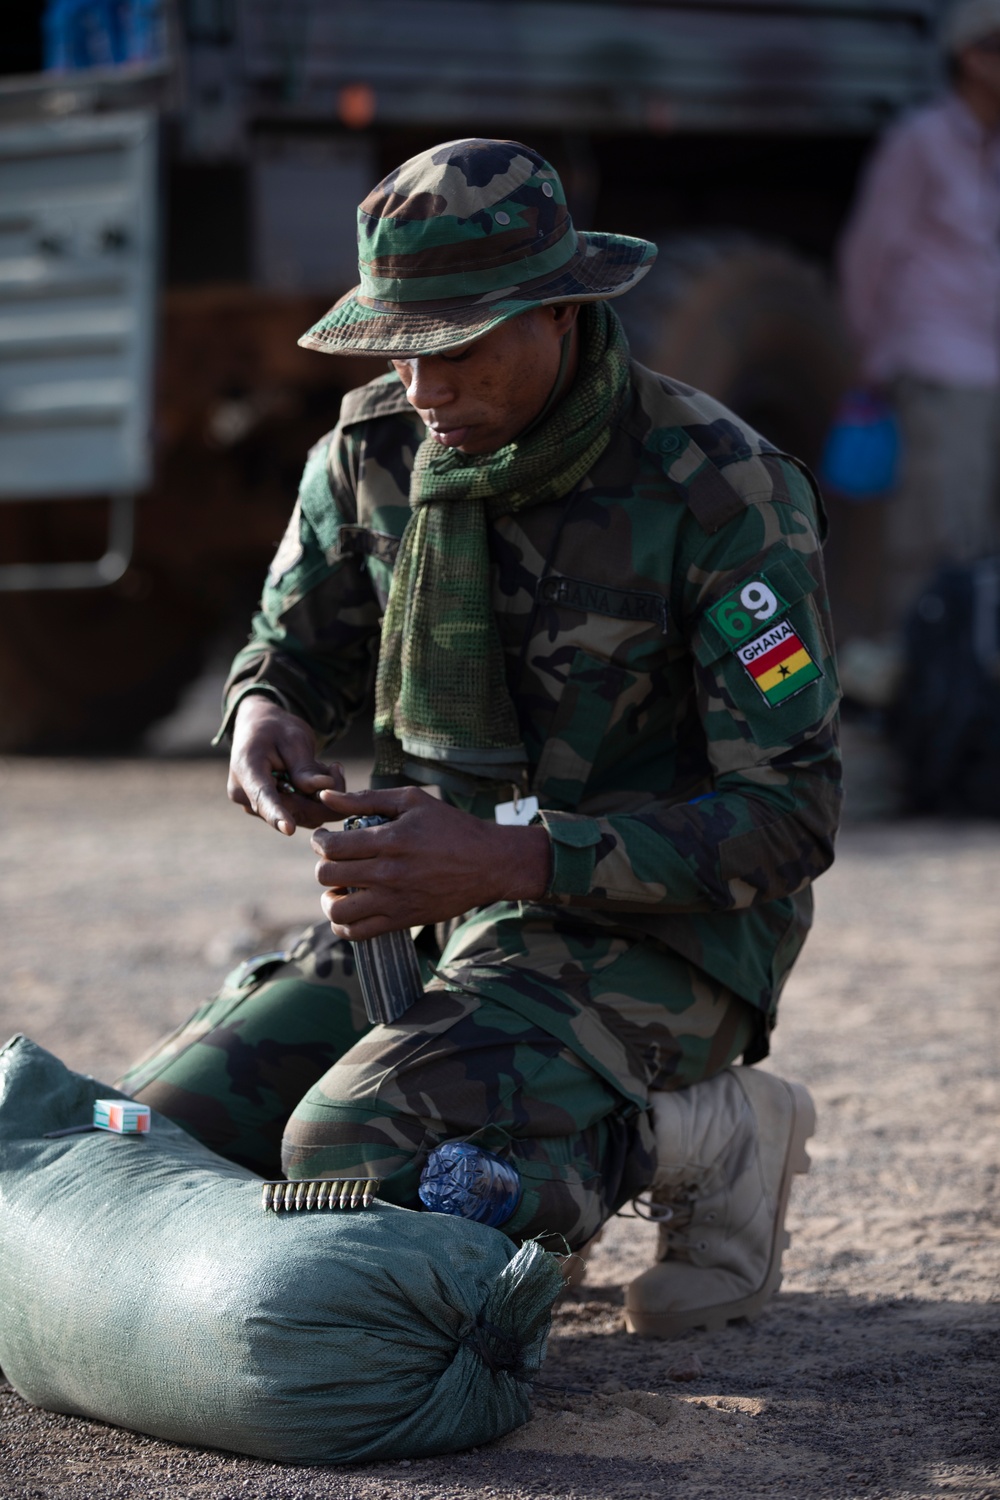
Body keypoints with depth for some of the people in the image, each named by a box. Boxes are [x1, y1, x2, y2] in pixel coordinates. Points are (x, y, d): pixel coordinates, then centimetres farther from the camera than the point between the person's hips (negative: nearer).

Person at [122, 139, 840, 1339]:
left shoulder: (725, 495, -19)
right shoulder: (376, 450, -2)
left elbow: (789, 816, -21)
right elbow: (296, 648, 15)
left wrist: (506, 857, -32)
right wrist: (265, 718, -13)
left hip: (649, 936, -7)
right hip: (434, 914, 7)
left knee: (356, 1165, -30)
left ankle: (700, 1135, -5)